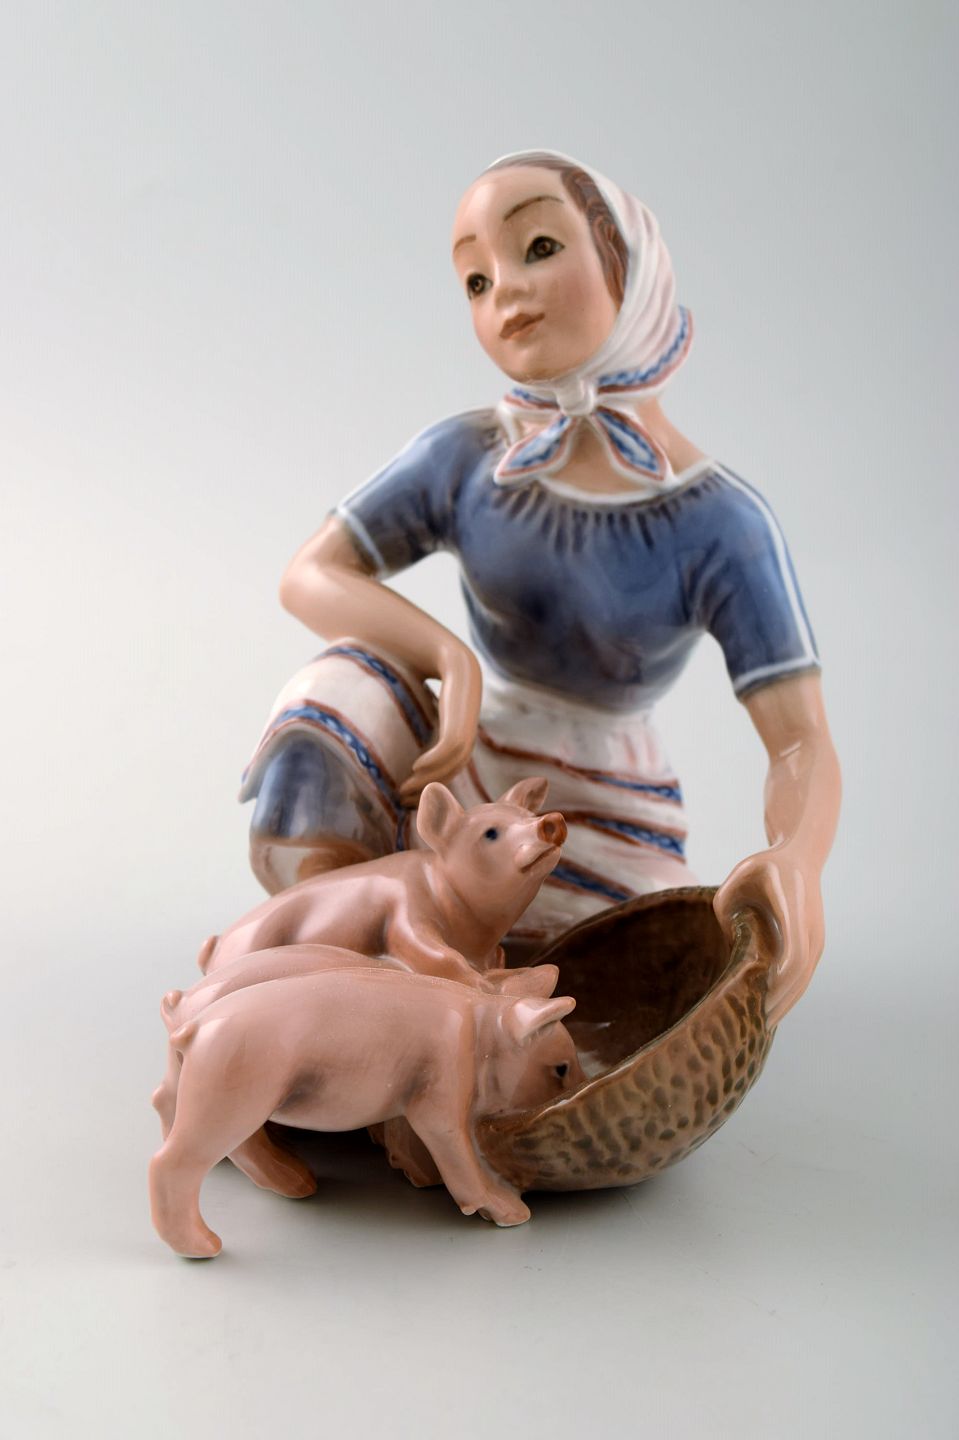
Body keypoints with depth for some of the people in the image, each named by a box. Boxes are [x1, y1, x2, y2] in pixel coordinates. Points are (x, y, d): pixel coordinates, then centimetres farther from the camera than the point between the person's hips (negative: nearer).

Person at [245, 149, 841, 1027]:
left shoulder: (722, 524, -20)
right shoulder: (464, 461, -14)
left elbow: (803, 744, -24)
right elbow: (309, 577, -15)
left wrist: (797, 861, -47)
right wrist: (451, 658, -33)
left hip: (603, 818, 1)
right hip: (463, 770, 0)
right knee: (359, 668, -27)